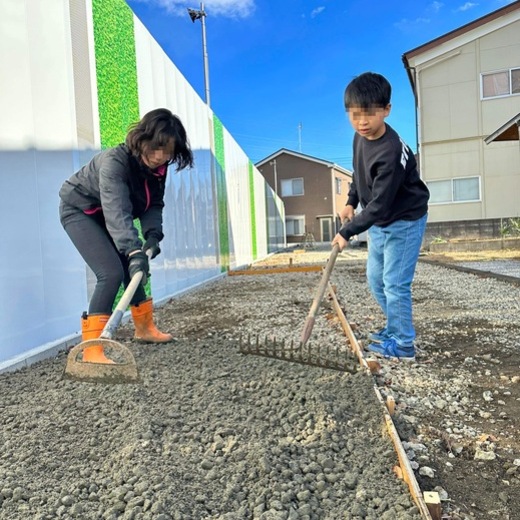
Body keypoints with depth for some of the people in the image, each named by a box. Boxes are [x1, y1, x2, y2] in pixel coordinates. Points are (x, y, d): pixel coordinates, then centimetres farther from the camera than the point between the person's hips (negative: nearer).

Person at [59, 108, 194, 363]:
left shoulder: (157, 166, -13)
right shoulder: (114, 161, -35)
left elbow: (154, 204, -8)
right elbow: (117, 211, -47)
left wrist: (153, 235, -26)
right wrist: (134, 251, -58)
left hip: (105, 215, 8)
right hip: (79, 211, -7)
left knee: (132, 269, 13)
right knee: (111, 273, -23)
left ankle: (145, 328, 32)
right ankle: (92, 350, -18)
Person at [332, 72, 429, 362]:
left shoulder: (391, 153, -31)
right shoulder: (361, 137, -4)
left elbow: (379, 205, -30)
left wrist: (348, 232, -23)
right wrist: (351, 202, 4)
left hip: (404, 222, -9)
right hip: (380, 222, 9)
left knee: (395, 283, -7)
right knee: (376, 280, 15)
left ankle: (403, 345, 8)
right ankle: (396, 329, 32)